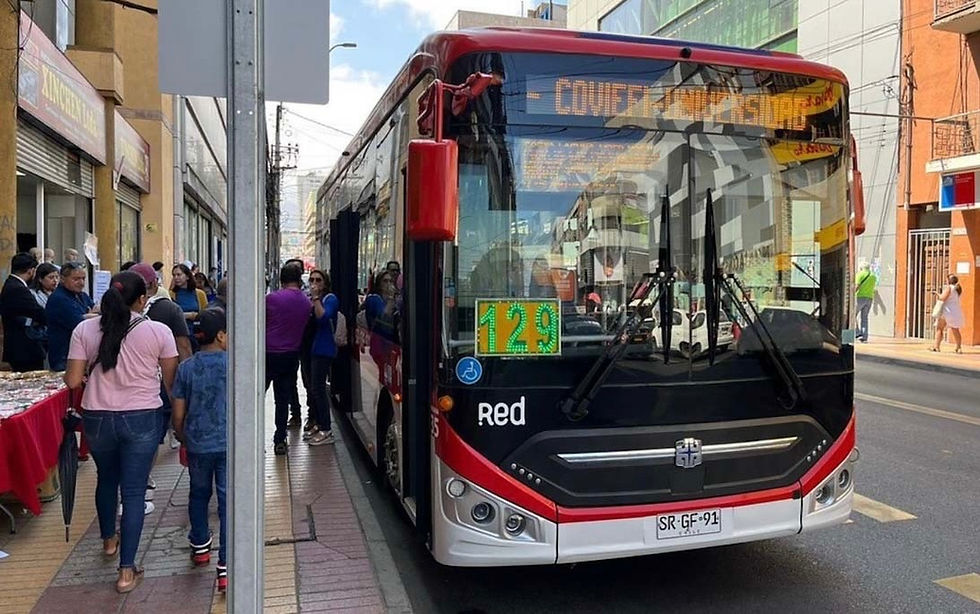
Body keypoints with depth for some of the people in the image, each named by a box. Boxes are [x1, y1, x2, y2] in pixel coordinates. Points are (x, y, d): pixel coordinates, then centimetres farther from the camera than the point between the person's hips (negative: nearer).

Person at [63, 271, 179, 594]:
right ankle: (127, 571, 7)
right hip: (141, 419, -3)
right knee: (133, 491, 5)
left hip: (97, 418, 3)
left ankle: (108, 539, 49)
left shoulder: (85, 329, -4)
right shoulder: (158, 331, -10)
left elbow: (73, 381, -4)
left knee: (106, 479, 27)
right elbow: (171, 382, -5)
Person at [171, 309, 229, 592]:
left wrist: (183, 440, 18)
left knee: (199, 494, 23)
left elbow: (178, 415, 1)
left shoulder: (186, 367, -2)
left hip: (197, 444, 3)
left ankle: (200, 546, 41)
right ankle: (226, 566, -4)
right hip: (229, 444, -3)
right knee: (228, 501, -1)